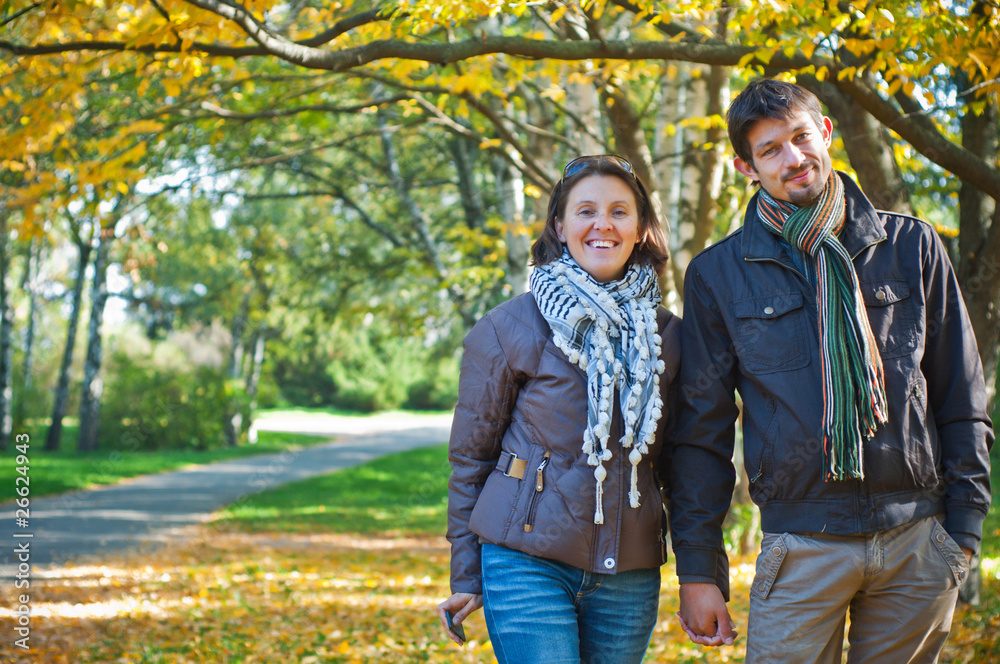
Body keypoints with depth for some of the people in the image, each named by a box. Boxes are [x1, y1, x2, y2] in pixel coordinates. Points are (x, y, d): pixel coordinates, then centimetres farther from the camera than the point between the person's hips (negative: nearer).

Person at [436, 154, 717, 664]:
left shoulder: (667, 335, 9)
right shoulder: (508, 329, -1)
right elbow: (470, 458, 4)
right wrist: (466, 577, 3)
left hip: (629, 577, 4)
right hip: (527, 563, -3)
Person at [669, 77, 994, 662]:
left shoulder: (911, 246, 7)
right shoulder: (718, 275, 3)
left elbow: (962, 399, 10)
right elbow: (702, 430, 5)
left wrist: (965, 527, 3)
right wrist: (697, 569, 1)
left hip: (917, 543, 1)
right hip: (802, 545, -1)